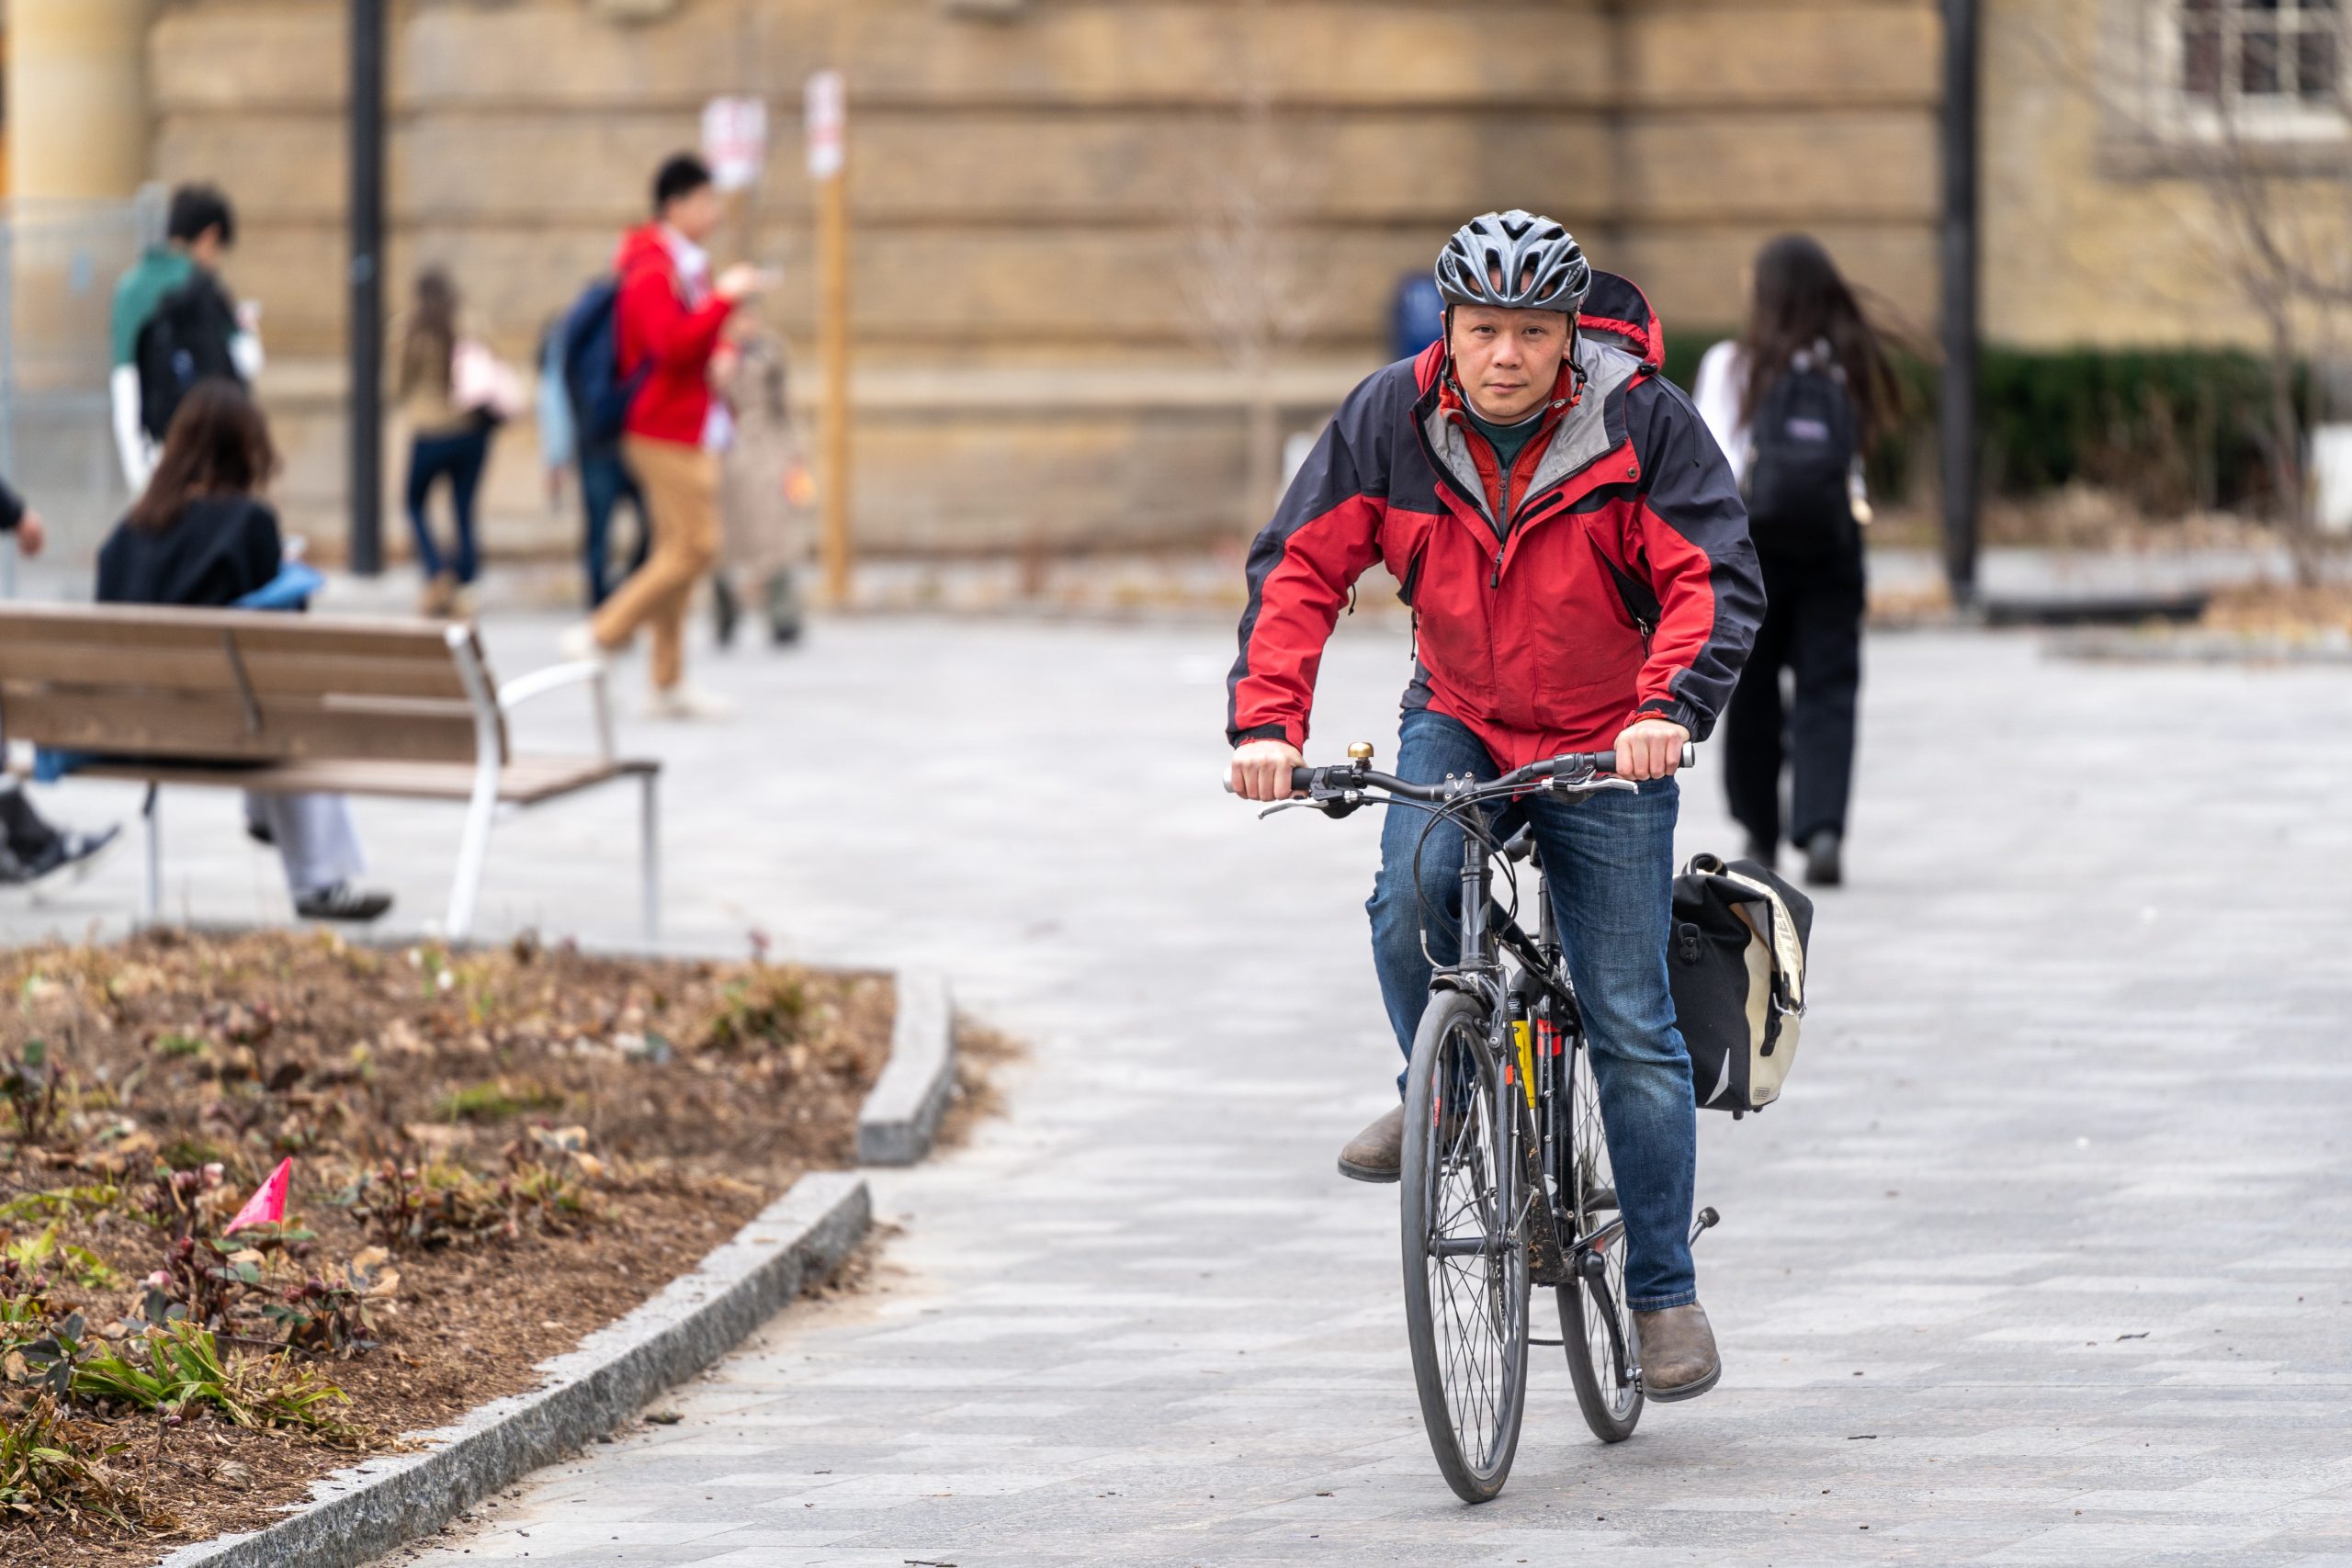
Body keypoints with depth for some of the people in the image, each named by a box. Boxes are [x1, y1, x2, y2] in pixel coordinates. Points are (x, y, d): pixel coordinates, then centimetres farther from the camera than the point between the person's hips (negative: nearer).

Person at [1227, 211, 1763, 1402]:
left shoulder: (1642, 423, -18)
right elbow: (1300, 567, -10)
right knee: (1412, 893, -30)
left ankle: (1664, 1293, 10)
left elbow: (1715, 580, -20)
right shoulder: (1390, 418, -11)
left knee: (1632, 1029, -1)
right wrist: (1264, 721, -23)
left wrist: (1670, 708, -38)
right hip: (1456, 722, 2)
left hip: (1607, 748, -2)